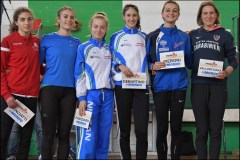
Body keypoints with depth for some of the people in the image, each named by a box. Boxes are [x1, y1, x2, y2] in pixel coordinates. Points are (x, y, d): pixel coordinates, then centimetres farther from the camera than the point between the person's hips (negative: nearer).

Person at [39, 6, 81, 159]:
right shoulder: (47, 39, 1)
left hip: (69, 90, 3)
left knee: (64, 133, 6)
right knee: (49, 133, -1)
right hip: (49, 88, -3)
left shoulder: (77, 42, 11)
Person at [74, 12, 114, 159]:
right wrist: (81, 97, -10)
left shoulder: (109, 50, 14)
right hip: (91, 94, -4)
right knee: (88, 137, -9)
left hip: (107, 95, 4)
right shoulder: (83, 48, 3)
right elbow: (79, 74, -2)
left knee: (104, 136, 6)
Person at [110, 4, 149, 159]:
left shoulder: (144, 37, 14)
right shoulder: (116, 37, 10)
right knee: (124, 129, 5)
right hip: (122, 85, 0)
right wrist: (120, 66, -12)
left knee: (142, 129, -9)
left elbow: (148, 59, 16)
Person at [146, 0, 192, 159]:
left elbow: (190, 62, 12)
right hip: (160, 86, -1)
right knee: (162, 127, 4)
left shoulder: (184, 37, 8)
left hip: (179, 86, 1)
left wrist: (181, 59, -6)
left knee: (176, 127, 5)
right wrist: (153, 66, -13)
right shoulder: (153, 37, 3)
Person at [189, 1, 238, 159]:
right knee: (201, 129, 6)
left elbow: (234, 60, 3)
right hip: (198, 85, 1)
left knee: (215, 129, 4)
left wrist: (226, 72, -15)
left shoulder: (225, 35, 5)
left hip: (218, 86, -1)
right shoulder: (193, 35, 11)